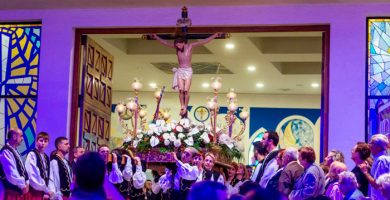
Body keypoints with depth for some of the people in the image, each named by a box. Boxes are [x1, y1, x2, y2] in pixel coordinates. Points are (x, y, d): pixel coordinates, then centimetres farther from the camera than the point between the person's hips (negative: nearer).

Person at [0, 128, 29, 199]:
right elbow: (12, 174, -21)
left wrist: (26, 183, 1)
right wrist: (23, 186, -12)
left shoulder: (14, 151, 15)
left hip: (21, 191, 10)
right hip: (13, 191, -10)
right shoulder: (6, 152, -16)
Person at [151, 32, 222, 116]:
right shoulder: (176, 47, 2)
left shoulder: (190, 46, -4)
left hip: (188, 70, -2)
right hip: (180, 71, 2)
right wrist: (156, 37, -3)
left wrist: (214, 35, -11)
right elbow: (165, 42, 2)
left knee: (186, 90, -9)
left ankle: (185, 107, 1)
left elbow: (204, 41, -7)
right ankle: (182, 106, 0)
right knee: (181, 90, -10)